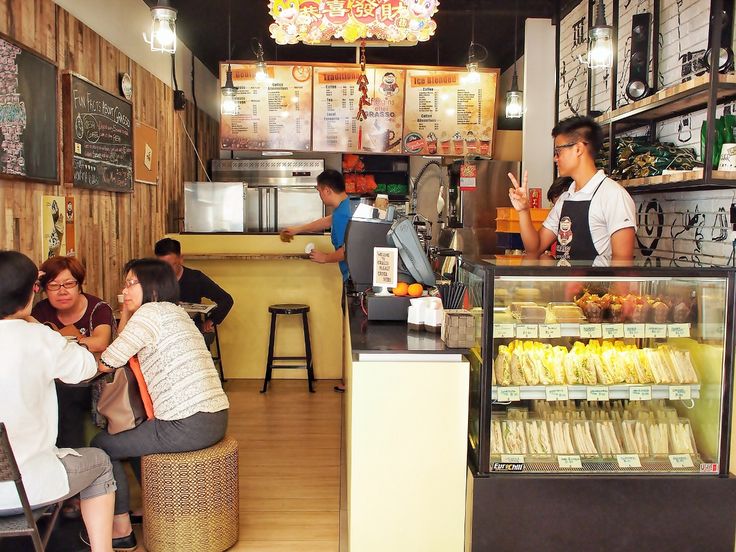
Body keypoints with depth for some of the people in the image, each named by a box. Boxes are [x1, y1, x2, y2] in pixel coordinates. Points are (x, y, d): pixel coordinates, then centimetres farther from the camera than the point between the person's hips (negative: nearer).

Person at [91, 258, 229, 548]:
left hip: (186, 427, -9)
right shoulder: (175, 311, 20)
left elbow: (106, 363, -6)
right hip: (215, 422, 9)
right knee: (134, 436, 32)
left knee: (101, 444, 10)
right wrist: (126, 311, 18)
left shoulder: (150, 312, -8)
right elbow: (125, 345, 26)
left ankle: (121, 525, 19)